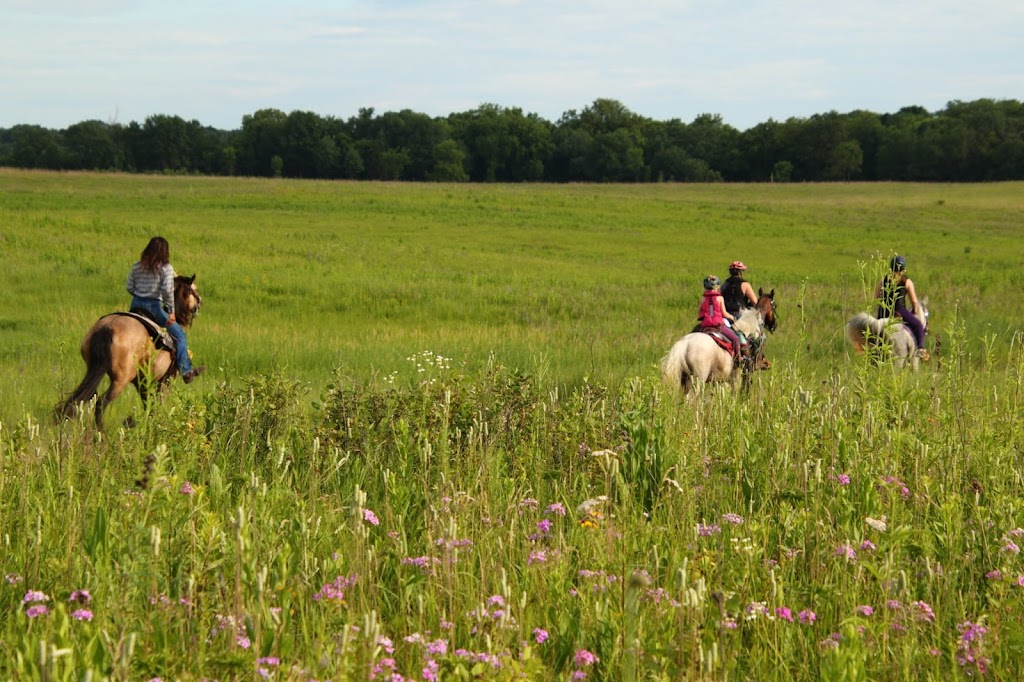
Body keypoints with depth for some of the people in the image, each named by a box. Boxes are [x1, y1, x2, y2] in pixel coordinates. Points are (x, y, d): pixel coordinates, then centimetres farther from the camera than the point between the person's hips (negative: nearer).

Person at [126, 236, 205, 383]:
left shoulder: (137, 267, 6)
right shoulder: (166, 268, -9)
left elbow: (129, 287, 7)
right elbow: (167, 291, -17)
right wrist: (171, 311, -11)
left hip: (136, 305, 5)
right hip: (154, 306, -5)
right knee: (179, 334, 8)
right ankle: (186, 370, 6)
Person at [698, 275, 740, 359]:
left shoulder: (703, 298, 6)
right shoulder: (719, 298, -3)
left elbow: (699, 313, 9)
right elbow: (724, 314, -2)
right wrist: (732, 317, 15)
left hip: (705, 326, 4)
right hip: (719, 325, -4)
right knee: (735, 338, 6)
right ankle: (737, 357, -1)